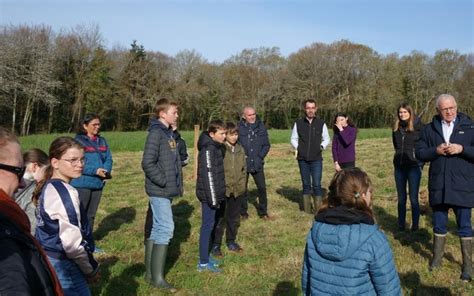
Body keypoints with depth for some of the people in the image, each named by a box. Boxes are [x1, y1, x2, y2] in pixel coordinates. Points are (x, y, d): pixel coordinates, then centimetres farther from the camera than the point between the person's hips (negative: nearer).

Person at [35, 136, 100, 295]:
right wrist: (91, 270, -9)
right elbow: (72, 242, -22)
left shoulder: (48, 188, 7)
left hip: (48, 259, 9)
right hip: (62, 265, -9)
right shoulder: (65, 193, -21)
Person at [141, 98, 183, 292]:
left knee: (158, 229, 13)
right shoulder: (156, 133, -14)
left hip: (167, 190, 9)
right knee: (166, 229, -8)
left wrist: (177, 184, 11)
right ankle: (157, 278, 2)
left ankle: (150, 272, 23)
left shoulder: (169, 133, 14)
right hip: (159, 190, -9)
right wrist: (164, 182, -16)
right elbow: (147, 163, -21)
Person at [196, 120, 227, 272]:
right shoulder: (208, 150, -18)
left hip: (213, 194, 9)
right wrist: (213, 199, -20)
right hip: (208, 195, -9)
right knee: (208, 225, -3)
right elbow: (208, 175, -21)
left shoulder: (216, 147, 12)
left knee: (209, 224, 15)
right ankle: (203, 263, 6)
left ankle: (205, 258, 26)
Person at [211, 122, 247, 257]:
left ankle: (231, 241, 32)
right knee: (220, 218, 1)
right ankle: (216, 244, 14)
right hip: (223, 190, -6)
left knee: (234, 218, 16)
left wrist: (242, 184, 7)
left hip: (238, 190, 6)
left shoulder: (240, 149, 9)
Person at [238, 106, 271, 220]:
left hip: (257, 163, 2)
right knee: (243, 188, 9)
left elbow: (266, 144, 6)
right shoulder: (239, 127, -8)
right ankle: (243, 212, 24)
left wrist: (260, 156, -5)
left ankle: (263, 212, 20)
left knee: (262, 188, 4)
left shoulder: (261, 126, 1)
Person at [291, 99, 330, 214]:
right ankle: (307, 209, 19)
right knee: (306, 184, 11)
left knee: (316, 185, -6)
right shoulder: (298, 123, 2)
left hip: (316, 159, -1)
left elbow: (326, 138, 13)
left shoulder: (321, 123, 1)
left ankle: (318, 210, 3)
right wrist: (297, 147, -1)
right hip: (303, 159, 2)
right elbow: (294, 138, 13)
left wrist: (322, 146, -3)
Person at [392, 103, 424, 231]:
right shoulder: (396, 128, 6)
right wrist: (400, 155, 11)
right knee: (401, 198, 11)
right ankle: (401, 226, 20)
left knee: (413, 198, -1)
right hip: (399, 166, 5)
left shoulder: (418, 126, -7)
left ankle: (415, 227, 10)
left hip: (414, 166, -5)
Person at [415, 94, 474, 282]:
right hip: (438, 186, 2)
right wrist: (436, 151, -14)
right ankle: (437, 257, 29)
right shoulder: (429, 129, 4)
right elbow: (419, 153, 2)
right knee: (439, 224, 14)